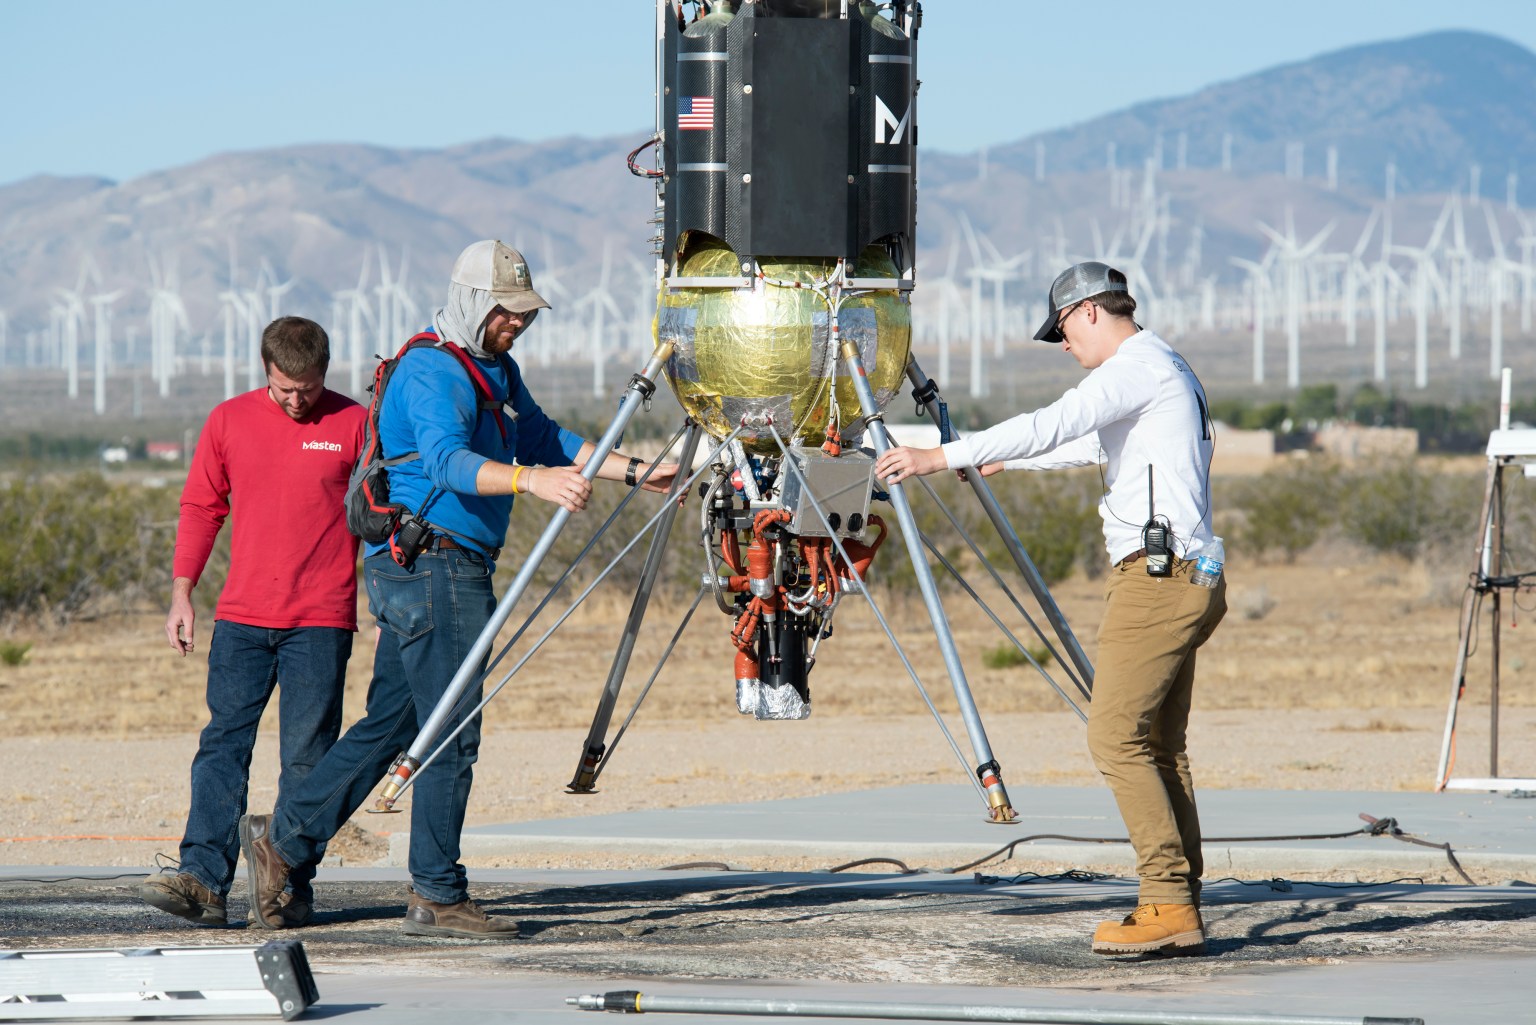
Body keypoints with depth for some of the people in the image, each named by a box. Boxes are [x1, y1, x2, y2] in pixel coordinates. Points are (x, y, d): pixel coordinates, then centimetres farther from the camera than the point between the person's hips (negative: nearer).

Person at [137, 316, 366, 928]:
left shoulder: (354, 425, 2)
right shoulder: (230, 421, 7)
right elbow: (201, 509, 14)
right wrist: (181, 595, 8)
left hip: (321, 623, -2)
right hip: (242, 618, 2)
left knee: (307, 757, -2)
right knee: (223, 746, -6)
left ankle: (293, 888, 2)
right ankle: (203, 880, -11)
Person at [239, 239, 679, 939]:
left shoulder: (495, 368, 17)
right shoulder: (430, 371, -16)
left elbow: (542, 438, 24)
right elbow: (448, 459, -32)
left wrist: (632, 472, 16)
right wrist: (531, 481, -47)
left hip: (453, 570, 10)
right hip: (431, 560, -10)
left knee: (390, 723, 13)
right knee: (451, 734, -8)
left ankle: (281, 838, 20)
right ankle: (437, 899, -4)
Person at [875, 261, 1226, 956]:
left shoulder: (1138, 366, -10)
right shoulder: (1166, 372, 22)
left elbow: (1051, 426, -20)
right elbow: (1086, 443, 39)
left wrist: (942, 457, -17)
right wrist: (1000, 461, 50)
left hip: (1155, 575, -10)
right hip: (1184, 583, 10)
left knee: (1117, 736, -11)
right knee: (1159, 745, 9)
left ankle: (1169, 904, -14)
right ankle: (1179, 910, 6)